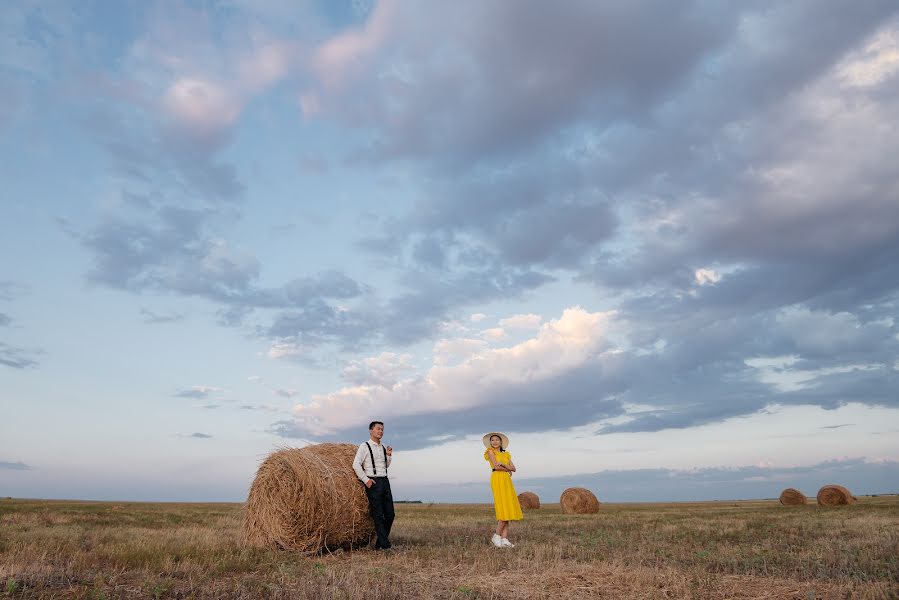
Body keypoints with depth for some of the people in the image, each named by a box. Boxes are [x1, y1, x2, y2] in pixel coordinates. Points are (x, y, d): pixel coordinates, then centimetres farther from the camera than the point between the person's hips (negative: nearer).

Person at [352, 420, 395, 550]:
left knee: (390, 514, 5)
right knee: (378, 515, -6)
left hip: (385, 481, 7)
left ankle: (379, 544, 16)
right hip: (373, 482, -7)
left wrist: (389, 456, 7)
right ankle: (384, 544, -2)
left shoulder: (383, 447, 16)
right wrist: (366, 480, -14)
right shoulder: (365, 446, -4)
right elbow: (356, 464, -10)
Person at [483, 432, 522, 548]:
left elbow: (514, 468, 8)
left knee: (509, 509, 0)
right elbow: (496, 466, -9)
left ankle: (504, 539, 0)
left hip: (507, 480, 6)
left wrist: (503, 464, -7)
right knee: (504, 508, -12)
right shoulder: (490, 451, 4)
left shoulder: (506, 454, 19)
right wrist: (508, 469, 2)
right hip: (497, 479, -6)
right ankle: (496, 536, -2)